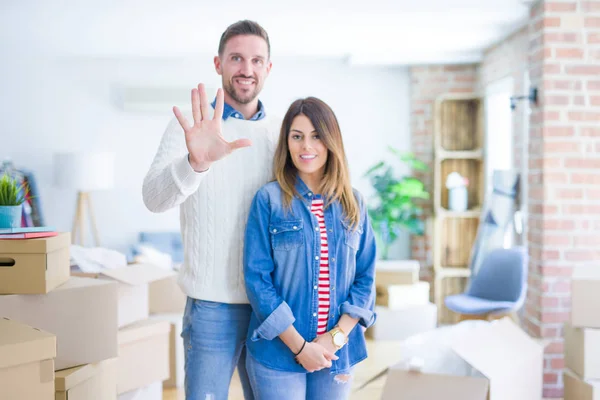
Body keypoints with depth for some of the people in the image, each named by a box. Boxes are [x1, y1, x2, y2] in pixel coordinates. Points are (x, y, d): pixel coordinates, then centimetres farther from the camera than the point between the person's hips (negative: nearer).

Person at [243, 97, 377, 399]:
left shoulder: (353, 203, 5)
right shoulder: (269, 199, -6)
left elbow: (365, 277, 4)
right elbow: (257, 278, -9)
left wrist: (336, 336, -8)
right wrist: (298, 345, -13)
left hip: (337, 352, 3)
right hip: (279, 352, -3)